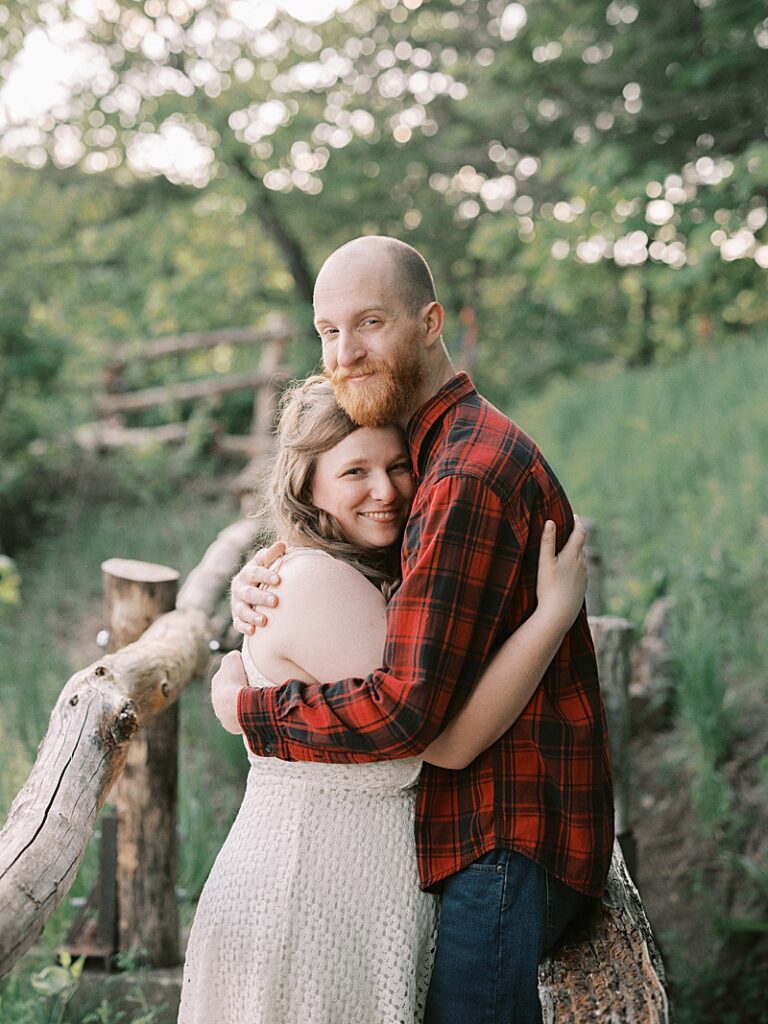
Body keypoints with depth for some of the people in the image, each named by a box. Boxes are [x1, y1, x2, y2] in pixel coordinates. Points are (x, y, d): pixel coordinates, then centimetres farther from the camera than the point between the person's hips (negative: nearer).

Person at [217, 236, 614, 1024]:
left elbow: (408, 707, -26)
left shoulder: (471, 472, -21)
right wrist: (260, 588, -4)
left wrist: (246, 707, -12)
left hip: (504, 843, -10)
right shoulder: (445, 450, 13)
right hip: (478, 827, 10)